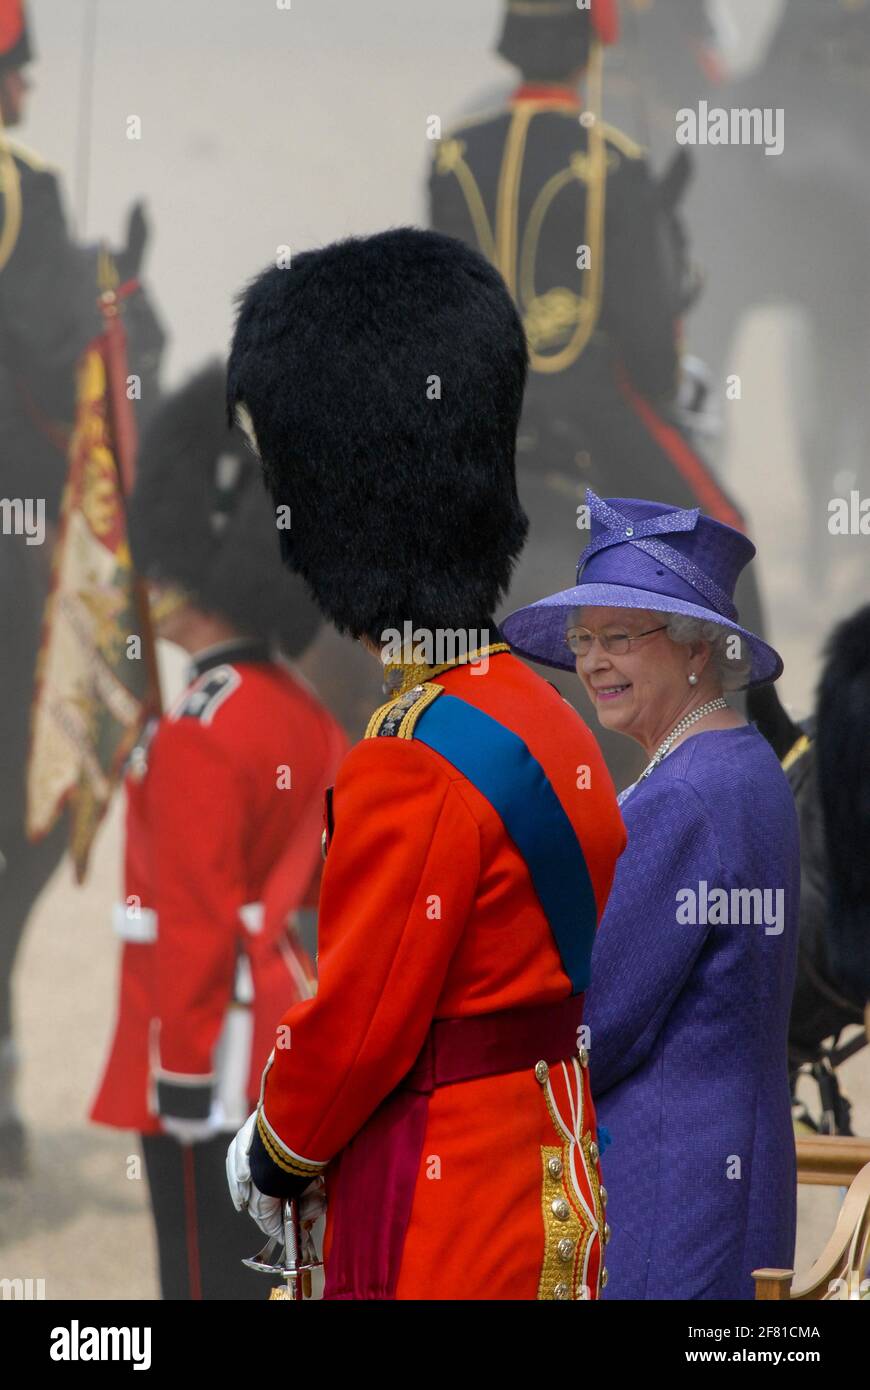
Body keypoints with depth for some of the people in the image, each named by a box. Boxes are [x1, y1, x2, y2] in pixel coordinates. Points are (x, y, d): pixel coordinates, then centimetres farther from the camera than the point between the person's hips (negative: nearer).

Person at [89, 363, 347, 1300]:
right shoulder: (301, 716, 10)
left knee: (211, 1279, -4)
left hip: (212, 1058, -9)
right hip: (283, 1042, 9)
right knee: (276, 1278, 12)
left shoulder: (196, 740, -18)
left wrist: (184, 1075, -17)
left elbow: (195, 924, -20)